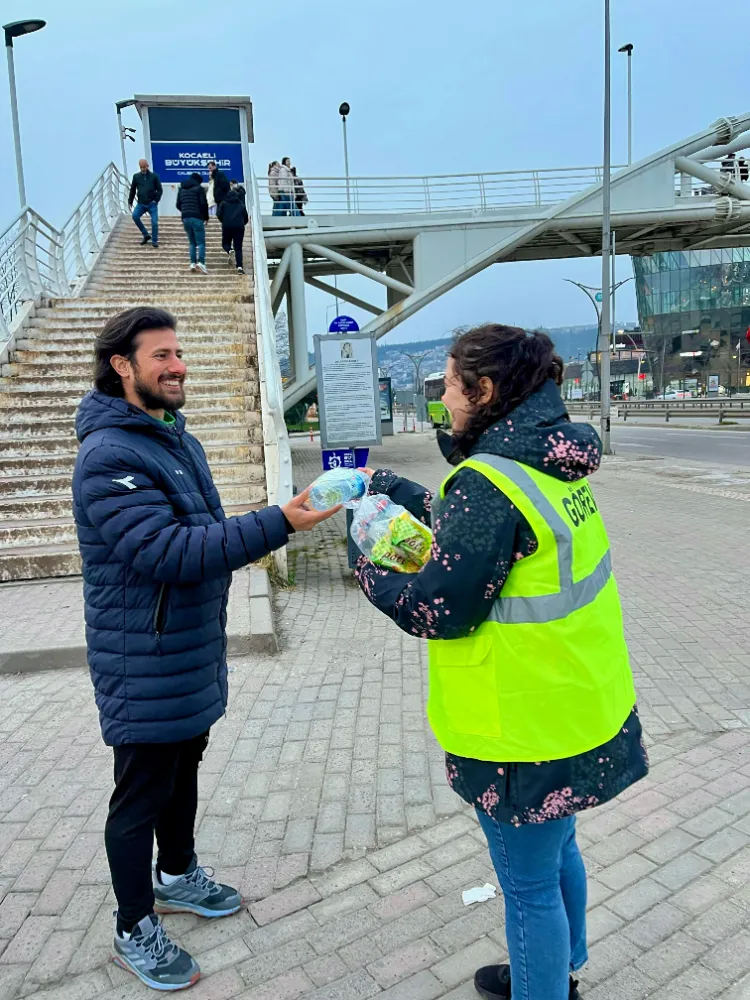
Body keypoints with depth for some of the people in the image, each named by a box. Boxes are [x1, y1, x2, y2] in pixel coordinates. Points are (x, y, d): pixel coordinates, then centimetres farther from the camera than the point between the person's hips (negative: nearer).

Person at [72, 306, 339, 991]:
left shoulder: (178, 439, 7)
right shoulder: (108, 456, -23)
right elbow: (166, 551, -32)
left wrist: (236, 550, 2)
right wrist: (278, 524, -37)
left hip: (194, 650, 9)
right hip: (144, 663, -9)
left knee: (182, 768, 25)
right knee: (142, 794, 9)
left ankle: (177, 875, 48)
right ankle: (134, 929, 31)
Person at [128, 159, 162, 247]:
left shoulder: (154, 176, 1)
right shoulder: (136, 176, 7)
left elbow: (159, 190, 4)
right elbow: (132, 190, 13)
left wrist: (156, 200, -8)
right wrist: (130, 202, 10)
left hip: (152, 204, -2)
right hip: (141, 203, 2)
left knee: (154, 222, -10)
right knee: (135, 216, -19)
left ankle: (154, 241, 7)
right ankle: (146, 235, -4)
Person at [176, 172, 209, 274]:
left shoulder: (181, 189, 18)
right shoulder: (199, 188, 0)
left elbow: (178, 205, 17)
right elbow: (204, 204, -6)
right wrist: (206, 217, 6)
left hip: (185, 218, 5)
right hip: (197, 218, -5)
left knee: (192, 242, 13)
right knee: (201, 242, -6)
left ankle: (192, 263, 4)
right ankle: (201, 262, -22)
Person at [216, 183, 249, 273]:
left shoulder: (224, 203, 12)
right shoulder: (241, 205, 17)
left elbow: (219, 214, 0)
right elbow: (246, 218, 16)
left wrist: (223, 221, 17)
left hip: (227, 226, -1)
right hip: (239, 227, 1)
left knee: (225, 243, 18)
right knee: (238, 248, 2)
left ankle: (229, 250, -19)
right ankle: (239, 267, -14)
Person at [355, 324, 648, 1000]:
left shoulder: (489, 481, -25)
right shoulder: (551, 460, 2)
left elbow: (438, 611, -22)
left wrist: (369, 563, -6)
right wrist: (395, 490, 15)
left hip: (527, 730, -9)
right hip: (581, 709, 10)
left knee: (529, 884, 12)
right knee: (557, 849, 29)